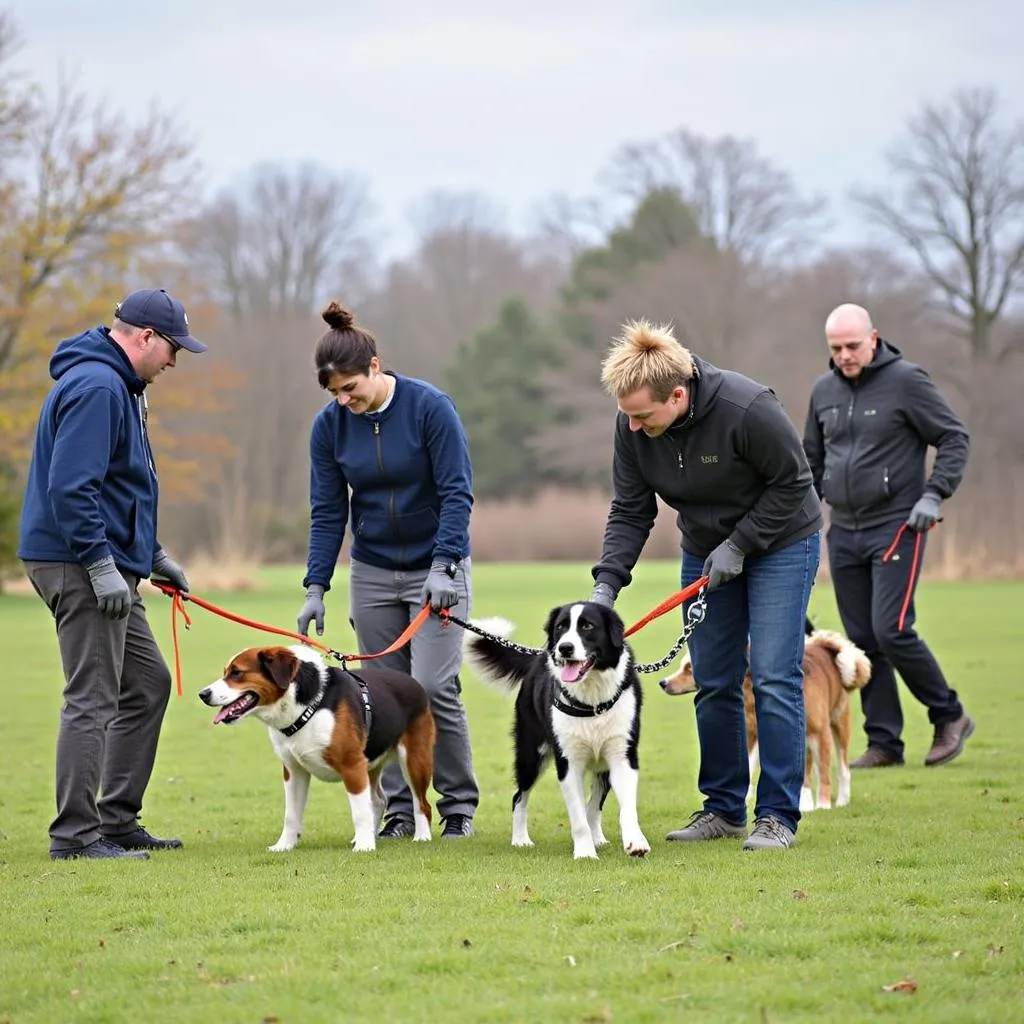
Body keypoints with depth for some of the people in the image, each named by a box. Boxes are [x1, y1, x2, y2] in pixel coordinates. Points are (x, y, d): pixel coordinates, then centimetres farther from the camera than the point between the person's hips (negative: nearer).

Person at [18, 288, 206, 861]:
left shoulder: (115, 385, 18)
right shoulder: (96, 387, -16)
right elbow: (71, 487, -24)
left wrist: (153, 555, 26)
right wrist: (102, 566, -23)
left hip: (108, 568, 11)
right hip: (79, 565, -11)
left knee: (148, 684, 15)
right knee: (93, 699, -8)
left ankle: (117, 820, 19)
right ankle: (75, 834, -5)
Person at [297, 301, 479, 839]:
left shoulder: (430, 407, -16)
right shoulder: (330, 425, -4)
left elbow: (456, 492, -15)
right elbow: (327, 512, -1)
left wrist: (443, 569, -22)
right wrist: (315, 588, -8)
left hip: (436, 570, -4)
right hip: (373, 573, 4)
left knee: (433, 687, -12)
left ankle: (459, 805, 2)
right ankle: (400, 809, 10)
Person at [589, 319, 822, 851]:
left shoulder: (747, 409, -32)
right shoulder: (633, 426, -16)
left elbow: (791, 484, -20)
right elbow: (630, 512, -8)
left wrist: (739, 545, -21)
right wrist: (606, 584, -19)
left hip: (779, 542, -5)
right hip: (706, 550, 5)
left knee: (775, 679, -10)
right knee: (713, 683, 5)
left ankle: (778, 816, -4)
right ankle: (724, 807, 16)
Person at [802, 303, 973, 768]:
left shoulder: (906, 381, -7)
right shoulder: (824, 390, 10)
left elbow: (955, 438, -5)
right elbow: (812, 458, 21)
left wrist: (933, 494, -15)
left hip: (896, 528, -6)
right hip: (843, 532, 6)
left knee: (891, 631, -14)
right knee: (862, 641, 5)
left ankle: (950, 716, 5)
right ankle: (883, 743, 11)